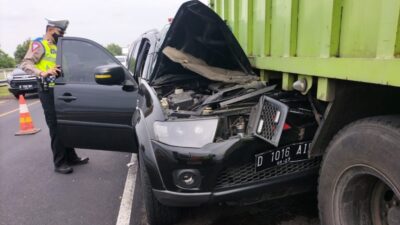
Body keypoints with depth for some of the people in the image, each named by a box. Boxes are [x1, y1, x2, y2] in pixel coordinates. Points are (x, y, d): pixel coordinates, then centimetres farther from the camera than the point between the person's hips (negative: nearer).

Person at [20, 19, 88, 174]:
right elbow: (25, 64, -18)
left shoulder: (57, 46, 20)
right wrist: (43, 73, -33)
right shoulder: (39, 44, -5)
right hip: (48, 91, -8)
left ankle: (71, 157, 21)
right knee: (56, 127, -6)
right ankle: (59, 163, 1)